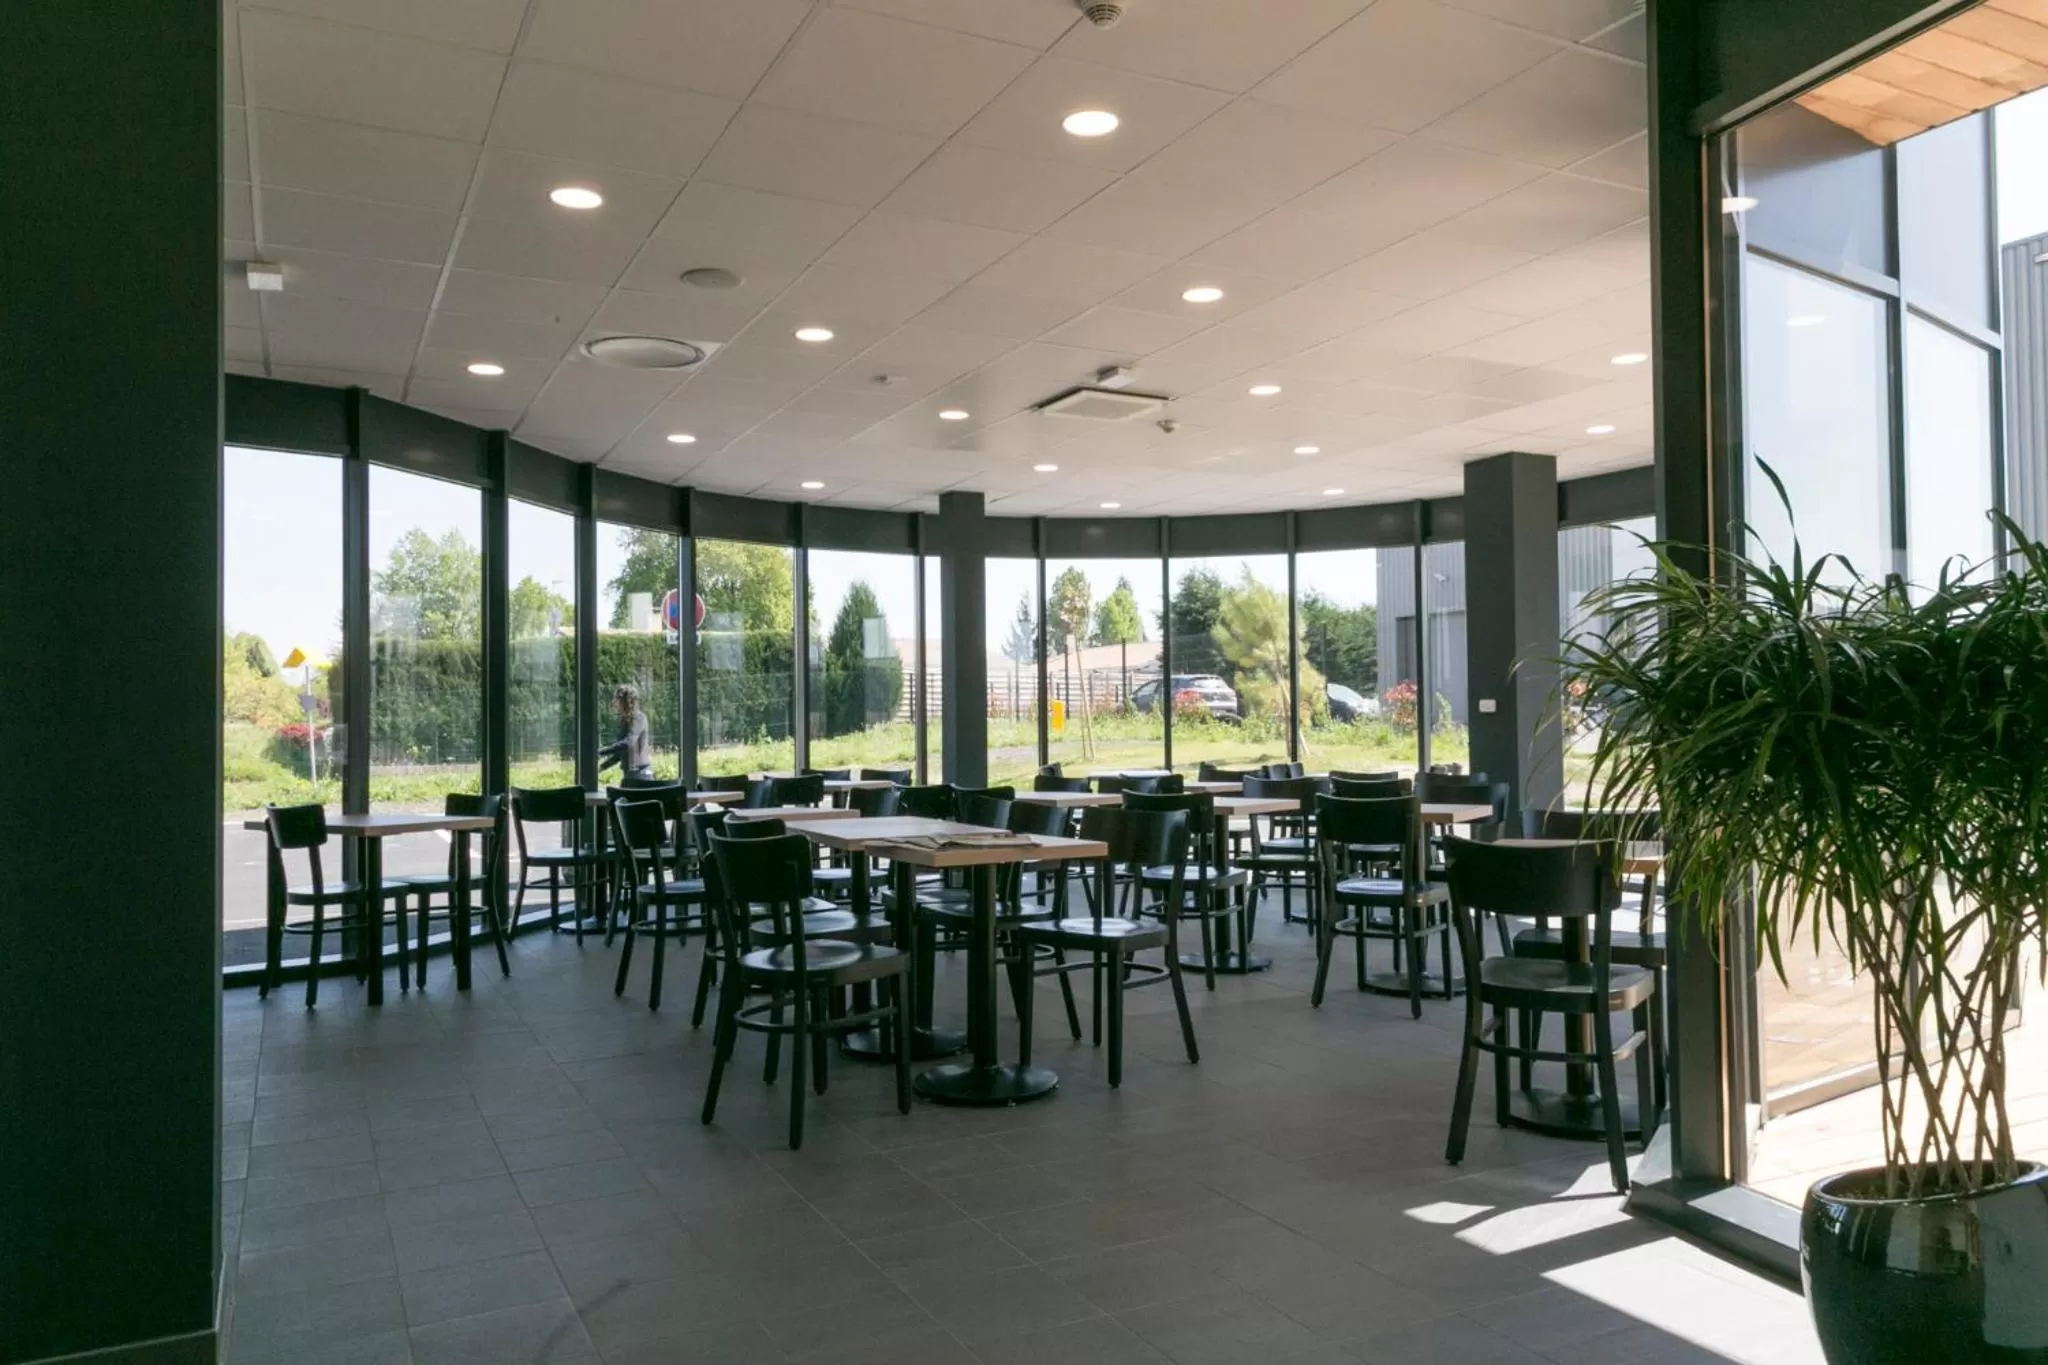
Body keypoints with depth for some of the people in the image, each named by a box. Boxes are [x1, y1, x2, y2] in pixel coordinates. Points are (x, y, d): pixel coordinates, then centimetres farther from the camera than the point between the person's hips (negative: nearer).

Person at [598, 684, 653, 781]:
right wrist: (602, 766, 12)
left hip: (640, 772, -9)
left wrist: (601, 752, -26)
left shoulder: (639, 718, -12)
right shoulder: (624, 720, 14)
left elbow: (627, 743, -26)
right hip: (629, 773, 9)